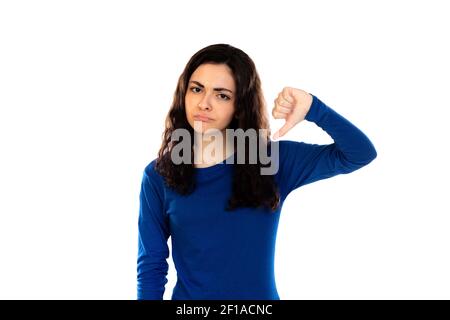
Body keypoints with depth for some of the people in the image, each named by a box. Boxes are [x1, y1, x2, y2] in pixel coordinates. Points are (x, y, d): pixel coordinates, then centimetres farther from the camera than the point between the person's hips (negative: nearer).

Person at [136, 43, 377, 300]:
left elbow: (361, 153, -12)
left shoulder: (272, 160, -8)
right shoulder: (158, 176, -7)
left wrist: (312, 107, -24)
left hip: (261, 295, 1)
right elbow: (152, 265, -3)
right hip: (188, 296, 0)